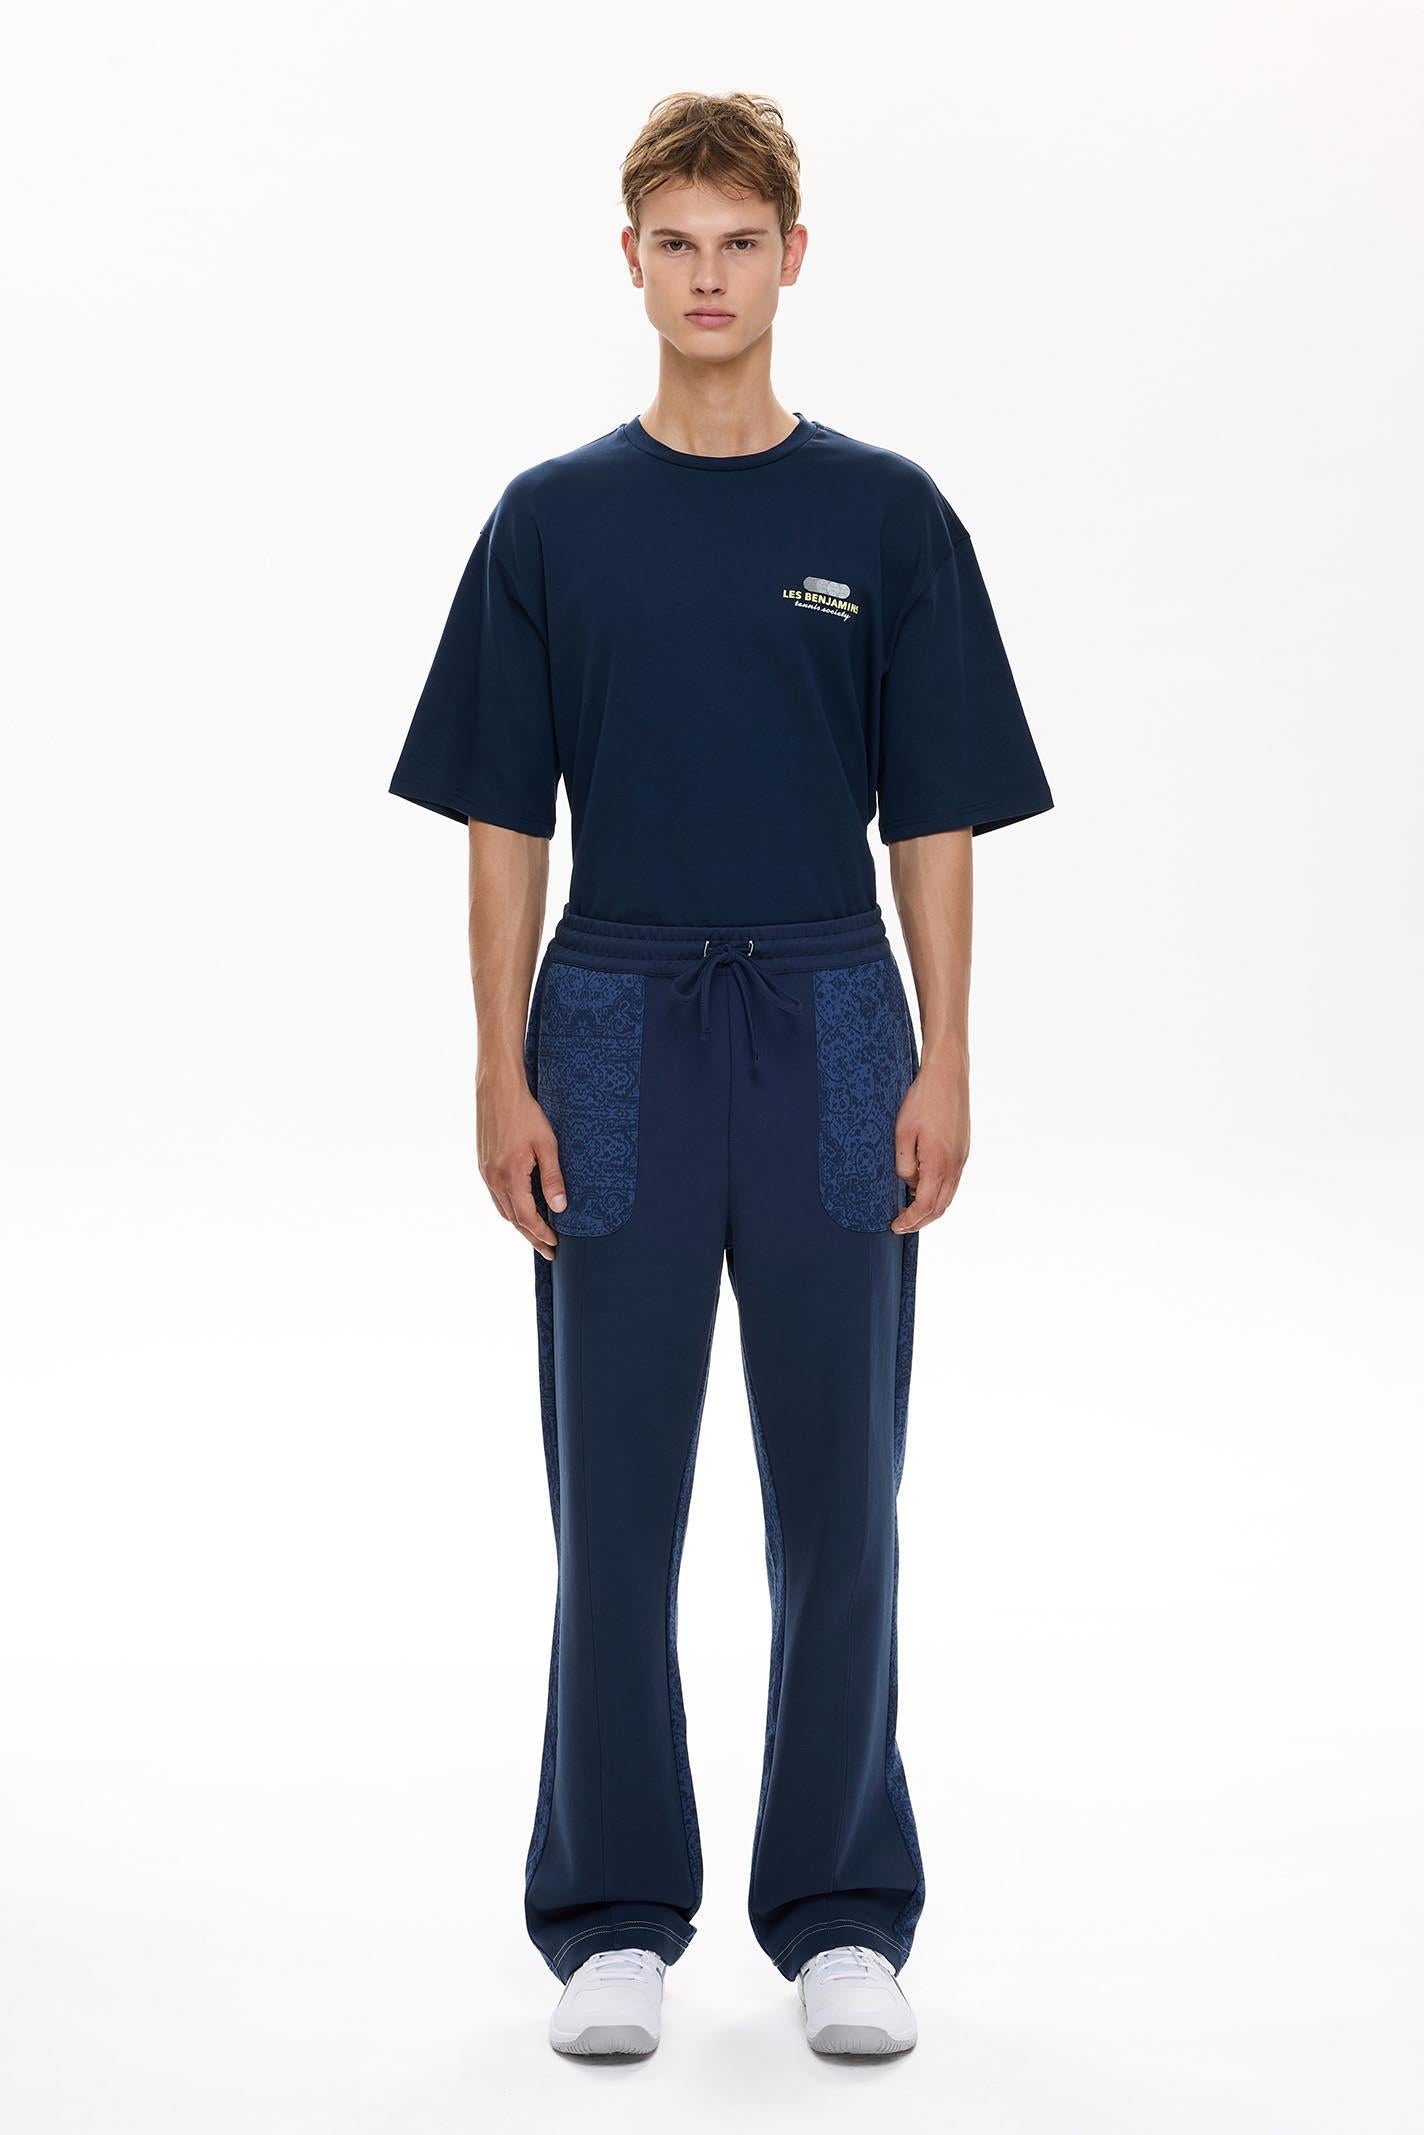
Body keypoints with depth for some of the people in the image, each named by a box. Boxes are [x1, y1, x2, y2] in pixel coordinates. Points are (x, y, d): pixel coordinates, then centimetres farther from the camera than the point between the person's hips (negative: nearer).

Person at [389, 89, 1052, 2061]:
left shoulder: (886, 514, 3)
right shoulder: (555, 519, 4)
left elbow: (935, 816, 2)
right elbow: (505, 821, 3)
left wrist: (943, 1066, -6)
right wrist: (505, 1074, -4)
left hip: (827, 1026, 0)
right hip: (619, 1025, 0)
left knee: (838, 1497, 5)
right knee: (617, 1503, 4)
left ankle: (843, 1917, 17)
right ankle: (615, 1920, 16)